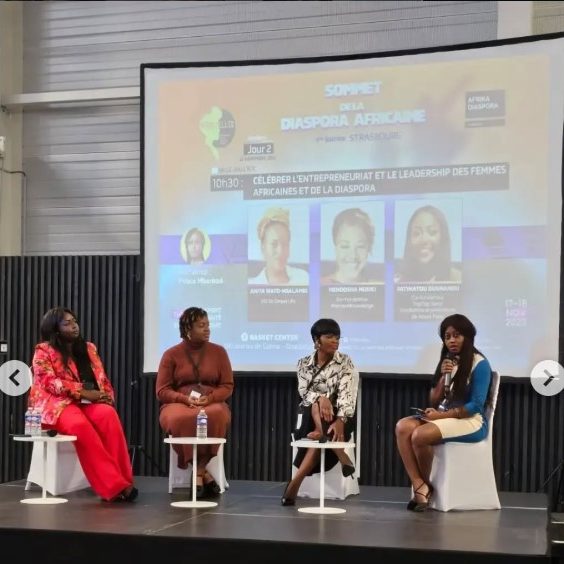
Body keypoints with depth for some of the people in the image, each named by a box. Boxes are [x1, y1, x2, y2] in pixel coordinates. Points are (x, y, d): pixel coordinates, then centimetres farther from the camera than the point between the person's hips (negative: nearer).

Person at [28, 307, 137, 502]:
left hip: (86, 403, 5)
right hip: (56, 404, -5)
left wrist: (106, 396, -7)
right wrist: (84, 392, -19)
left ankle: (120, 480, -35)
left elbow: (102, 378, 16)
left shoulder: (88, 348, 19)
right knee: (80, 424, -38)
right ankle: (114, 485, -39)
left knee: (109, 415, -30)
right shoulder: (43, 351, 3)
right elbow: (50, 383, -11)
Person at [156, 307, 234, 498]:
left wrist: (209, 398, -16)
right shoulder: (171, 354, 4)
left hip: (212, 404, 1)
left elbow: (227, 386, 5)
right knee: (180, 419, -40)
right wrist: (185, 399, -17)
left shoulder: (218, 351, 8)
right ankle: (203, 474, -26)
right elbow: (162, 391, 1)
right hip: (178, 404, -1)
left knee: (217, 415, -39)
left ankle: (198, 475, -30)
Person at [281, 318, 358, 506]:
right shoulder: (304, 363, 6)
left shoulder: (345, 362, -2)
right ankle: (340, 456, -43)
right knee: (316, 405, -35)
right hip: (311, 416, 1)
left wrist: (340, 420, -35)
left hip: (338, 418, -1)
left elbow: (346, 394, -16)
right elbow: (304, 391, -9)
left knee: (318, 438, -34)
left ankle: (295, 482, -38)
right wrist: (321, 398, -34)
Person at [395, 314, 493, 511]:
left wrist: (441, 415, -19)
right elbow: (433, 401, 11)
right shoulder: (446, 361, 14)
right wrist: (443, 377, -6)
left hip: (471, 421, -7)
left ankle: (426, 485, -7)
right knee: (402, 427, -22)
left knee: (420, 435, -31)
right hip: (442, 416, 7)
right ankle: (420, 487, -27)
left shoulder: (480, 364, -5)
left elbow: (476, 405, -14)